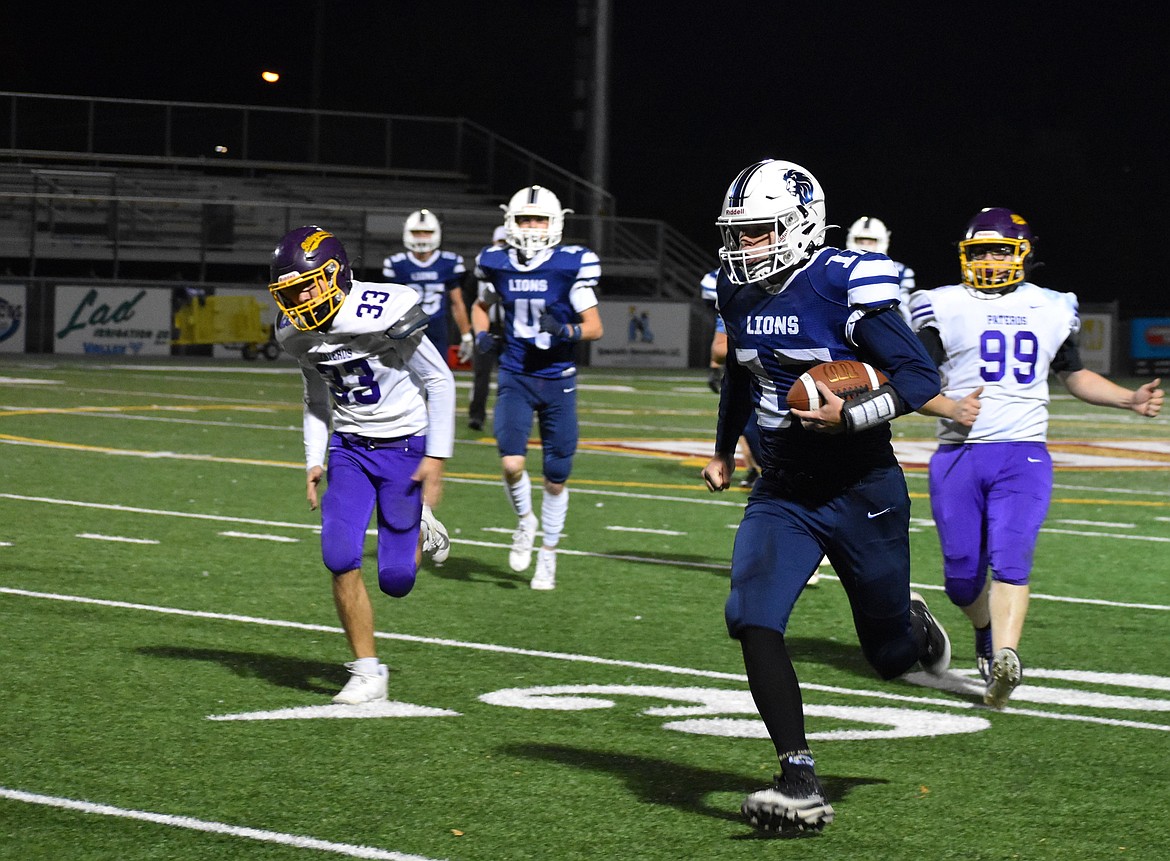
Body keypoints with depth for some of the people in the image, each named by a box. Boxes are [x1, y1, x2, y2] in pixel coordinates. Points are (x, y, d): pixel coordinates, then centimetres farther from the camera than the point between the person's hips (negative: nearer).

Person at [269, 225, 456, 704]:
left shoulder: (382, 314, -23)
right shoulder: (297, 334, -2)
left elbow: (439, 381, -14)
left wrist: (436, 456, -15)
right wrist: (314, 461, 4)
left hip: (404, 446, -5)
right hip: (350, 448, 5)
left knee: (395, 580, -6)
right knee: (339, 555, -14)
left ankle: (420, 530, 31)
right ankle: (367, 671, 0)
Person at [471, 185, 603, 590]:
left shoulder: (571, 265, -9)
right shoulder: (497, 265, 0)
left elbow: (594, 326, -5)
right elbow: (481, 305, 20)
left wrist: (567, 331, -25)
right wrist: (481, 335, 0)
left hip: (558, 381, -1)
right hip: (515, 378, 1)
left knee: (556, 477, 6)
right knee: (512, 463, -18)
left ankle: (547, 555, 25)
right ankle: (524, 521, 13)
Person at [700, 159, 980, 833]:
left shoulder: (844, 285, -18)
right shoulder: (740, 292, 2)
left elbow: (919, 375, -19)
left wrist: (849, 417, -33)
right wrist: (725, 449, 33)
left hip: (862, 493, -5)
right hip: (782, 493, 5)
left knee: (892, 656, 8)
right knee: (753, 620, -19)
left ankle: (914, 624, 48)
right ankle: (801, 786, -16)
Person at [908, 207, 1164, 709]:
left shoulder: (1050, 310, 13)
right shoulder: (945, 308, 3)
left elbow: (1075, 376, 27)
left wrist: (1131, 400, 13)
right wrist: (947, 405, -22)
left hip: (1023, 455, 0)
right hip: (958, 455, 0)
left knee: (1010, 559, -19)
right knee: (962, 574, 4)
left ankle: (1004, 661, -29)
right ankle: (987, 631, 34)